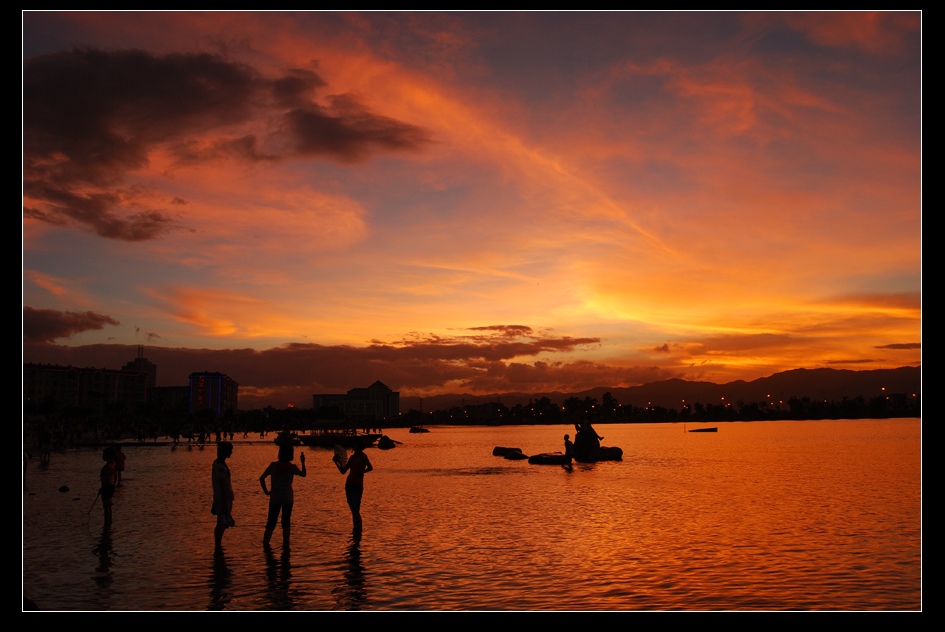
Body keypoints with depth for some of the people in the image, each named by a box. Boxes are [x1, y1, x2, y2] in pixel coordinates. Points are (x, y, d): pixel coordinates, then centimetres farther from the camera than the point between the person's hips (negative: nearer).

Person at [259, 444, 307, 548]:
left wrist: (266, 491, 5)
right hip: (288, 498, -1)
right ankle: (285, 544, 9)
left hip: (275, 498, 1)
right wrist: (303, 462, 22)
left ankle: (265, 543, 4)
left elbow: (262, 478, -3)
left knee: (271, 523, 9)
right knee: (286, 523, 8)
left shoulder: (273, 465, -4)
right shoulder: (292, 467, -7)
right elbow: (303, 474, 12)